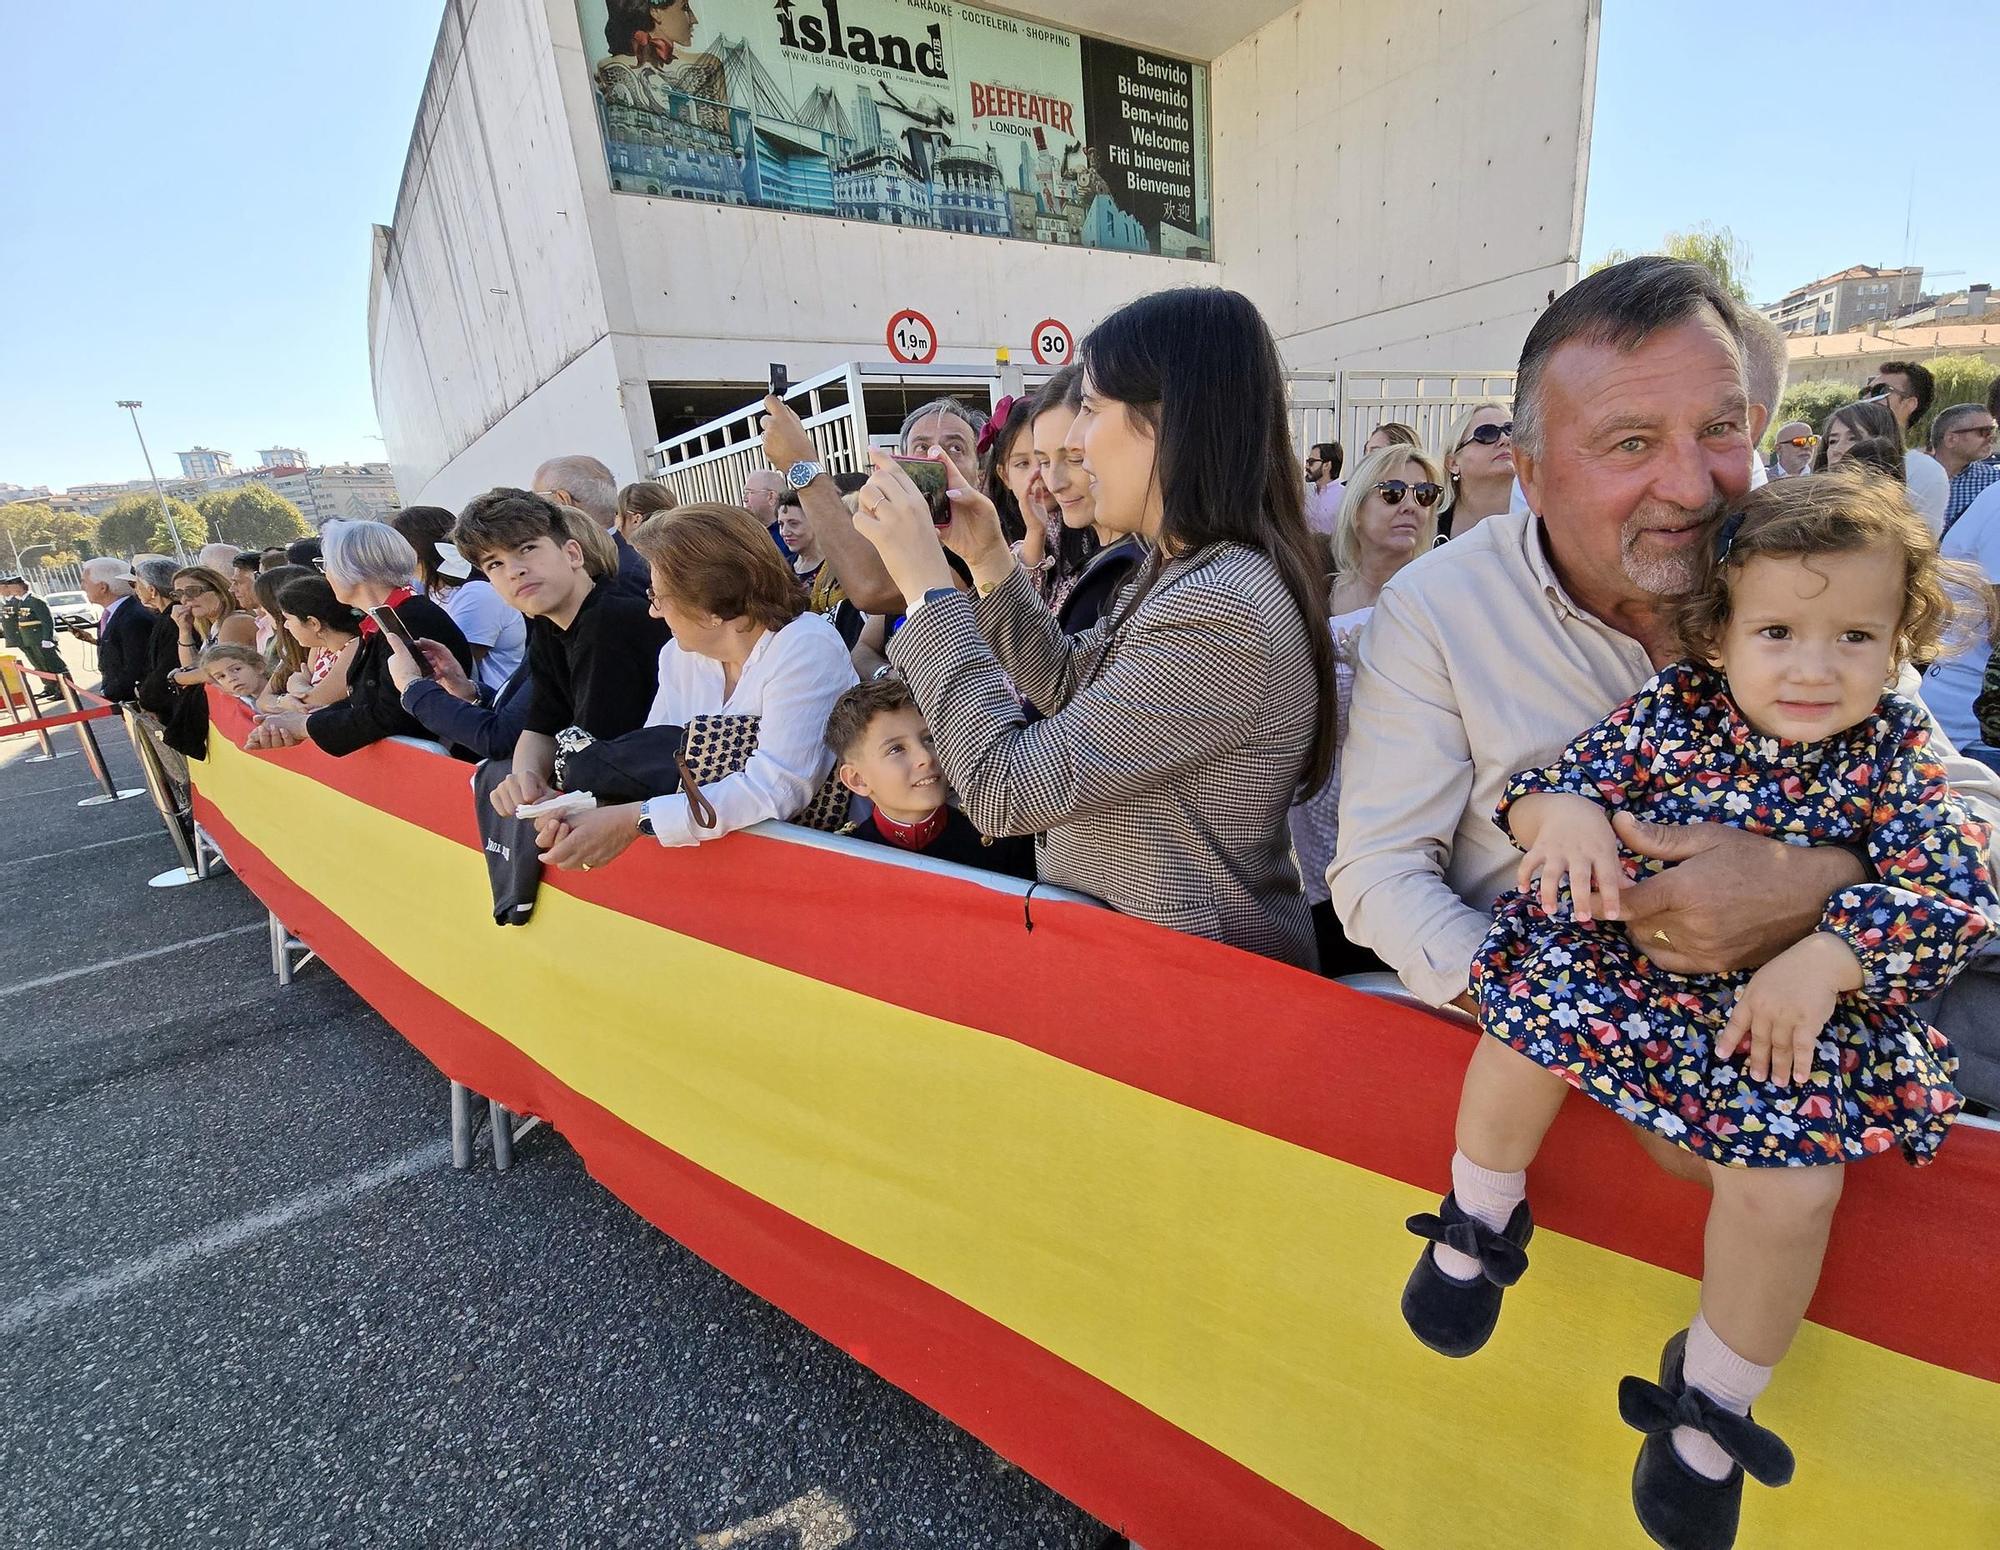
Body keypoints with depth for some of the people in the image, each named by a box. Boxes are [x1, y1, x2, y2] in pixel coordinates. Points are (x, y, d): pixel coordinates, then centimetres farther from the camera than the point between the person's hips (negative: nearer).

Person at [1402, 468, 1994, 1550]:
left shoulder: (1894, 751, -3)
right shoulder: (1672, 708, -5)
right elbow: (1553, 780, -4)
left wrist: (1823, 959, -28)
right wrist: (1566, 809, -29)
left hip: (1792, 1007, 0)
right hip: (1624, 960, 1)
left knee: (1791, 1187, -18)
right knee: (1528, 1025, -23)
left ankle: (1711, 1402, 13)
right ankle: (1481, 1221, 8)